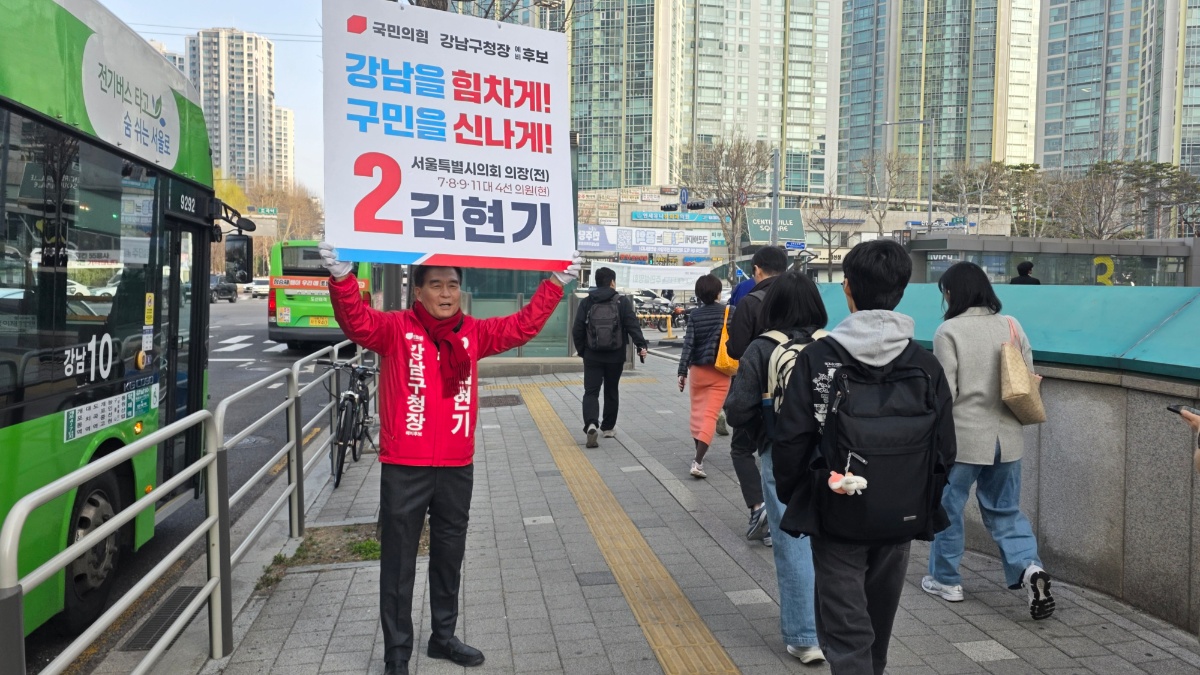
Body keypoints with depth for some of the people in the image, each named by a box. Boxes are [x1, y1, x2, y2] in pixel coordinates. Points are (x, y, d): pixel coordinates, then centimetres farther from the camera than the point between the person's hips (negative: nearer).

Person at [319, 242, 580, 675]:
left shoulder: (473, 334, 7)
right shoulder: (395, 329, -5)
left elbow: (521, 326, 12)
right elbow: (356, 320, -21)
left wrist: (555, 284, 11)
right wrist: (342, 277, -38)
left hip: (456, 468, 5)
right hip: (404, 469, -4)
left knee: (449, 557, 18)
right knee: (399, 563, 5)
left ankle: (443, 637, 37)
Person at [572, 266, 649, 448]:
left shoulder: (586, 303, 0)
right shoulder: (622, 302, -3)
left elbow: (577, 330, 1)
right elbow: (633, 326, -12)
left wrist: (581, 350, 13)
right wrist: (641, 345, -9)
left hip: (592, 355, 0)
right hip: (615, 356, 0)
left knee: (591, 391, 1)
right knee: (611, 391, 16)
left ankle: (591, 424, -22)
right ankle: (608, 427, 26)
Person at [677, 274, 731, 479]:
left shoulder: (695, 314, -4)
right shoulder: (728, 312, -6)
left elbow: (688, 344, -7)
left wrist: (682, 371, -5)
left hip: (698, 370, 2)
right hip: (720, 372, -2)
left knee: (697, 411, 20)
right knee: (710, 415, -5)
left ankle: (699, 451, 33)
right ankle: (698, 461, -16)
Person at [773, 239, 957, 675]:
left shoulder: (818, 359, -12)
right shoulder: (926, 366, -2)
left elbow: (791, 441, -12)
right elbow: (944, 451, 3)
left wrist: (791, 497, 3)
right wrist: (923, 506, 15)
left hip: (837, 519, -4)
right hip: (901, 520, 4)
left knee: (846, 631, 3)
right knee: (878, 624, 24)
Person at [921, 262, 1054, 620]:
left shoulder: (949, 332, -13)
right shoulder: (1011, 326, 3)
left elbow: (944, 392, -15)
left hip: (962, 436, -5)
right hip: (1007, 436, 5)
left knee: (948, 507, 11)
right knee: (1005, 509, 17)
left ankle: (945, 580, 22)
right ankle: (1030, 567, -2)